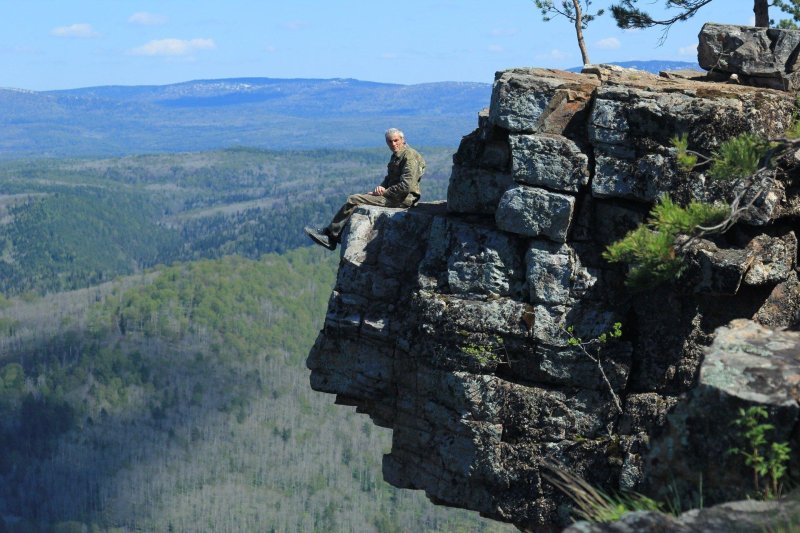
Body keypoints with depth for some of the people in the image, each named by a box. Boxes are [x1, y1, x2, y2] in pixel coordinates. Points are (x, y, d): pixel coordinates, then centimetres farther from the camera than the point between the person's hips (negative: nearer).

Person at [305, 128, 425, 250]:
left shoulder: (409, 156, -14)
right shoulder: (396, 156, 18)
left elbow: (406, 186, -22)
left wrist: (384, 192, -13)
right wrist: (381, 187, 2)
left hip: (402, 199, -10)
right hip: (394, 196, 10)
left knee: (353, 200, -11)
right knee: (354, 200, 10)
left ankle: (331, 235, -5)